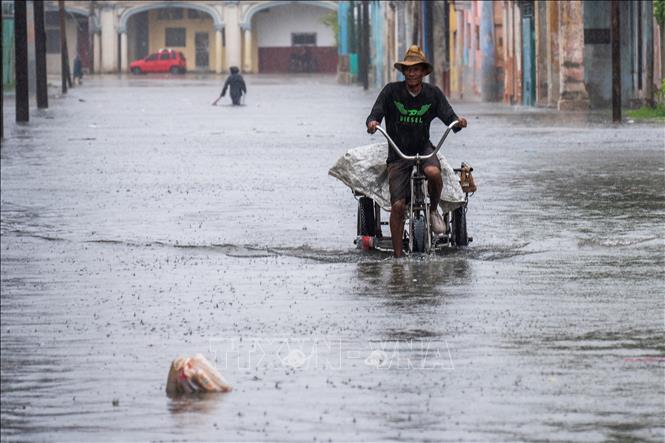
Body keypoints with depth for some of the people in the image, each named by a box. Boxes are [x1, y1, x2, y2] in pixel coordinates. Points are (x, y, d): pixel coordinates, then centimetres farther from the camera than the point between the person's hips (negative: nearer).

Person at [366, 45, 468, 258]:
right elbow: (375, 114, -12)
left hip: (423, 148, 1)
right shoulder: (391, 91, -8)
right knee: (397, 206, -9)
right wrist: (372, 122, -36)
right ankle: (397, 256, 2)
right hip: (398, 153, -1)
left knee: (433, 172, -35)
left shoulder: (433, 94, -3)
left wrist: (458, 122, -30)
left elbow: (449, 117, -7)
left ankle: (434, 210, -5)